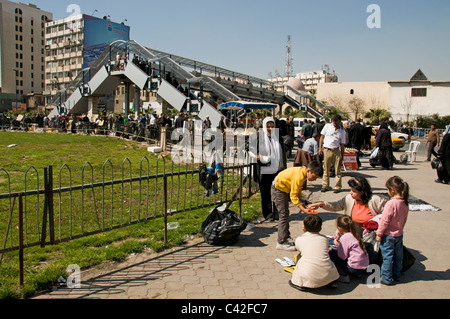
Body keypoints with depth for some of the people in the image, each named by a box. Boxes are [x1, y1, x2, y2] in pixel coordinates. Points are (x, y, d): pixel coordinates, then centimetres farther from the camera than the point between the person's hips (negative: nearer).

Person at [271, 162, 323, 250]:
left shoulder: (303, 172, 0)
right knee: (284, 215, -8)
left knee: (285, 214, 15)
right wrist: (303, 209, -31)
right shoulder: (299, 176, -29)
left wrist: (301, 202, 3)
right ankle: (281, 243, -3)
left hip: (284, 189, 10)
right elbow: (293, 196, -28)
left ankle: (286, 238, 25)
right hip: (278, 189, -10)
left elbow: (298, 190, 12)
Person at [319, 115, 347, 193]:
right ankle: (325, 186, 13)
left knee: (338, 170, 1)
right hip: (327, 150, 0)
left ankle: (338, 187, 9)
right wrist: (320, 148, 0)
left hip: (336, 151, 0)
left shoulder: (342, 131, 6)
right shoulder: (327, 126, 4)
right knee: (326, 169, 4)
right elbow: (322, 137, 8)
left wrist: (342, 156, 3)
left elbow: (342, 145, 7)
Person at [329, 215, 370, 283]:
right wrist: (337, 237, 2)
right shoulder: (354, 234, 9)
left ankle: (343, 275, -3)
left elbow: (342, 256, -14)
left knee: (331, 253, -3)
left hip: (355, 268, -9)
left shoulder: (345, 237, -16)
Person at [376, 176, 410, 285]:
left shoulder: (391, 203, -25)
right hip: (399, 234, 7)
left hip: (389, 235, -7)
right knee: (398, 256, 18)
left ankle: (386, 278, 11)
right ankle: (396, 275, 31)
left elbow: (385, 221, -20)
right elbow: (404, 219, 10)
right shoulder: (405, 203, -2)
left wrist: (379, 233, -11)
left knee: (387, 257, 3)